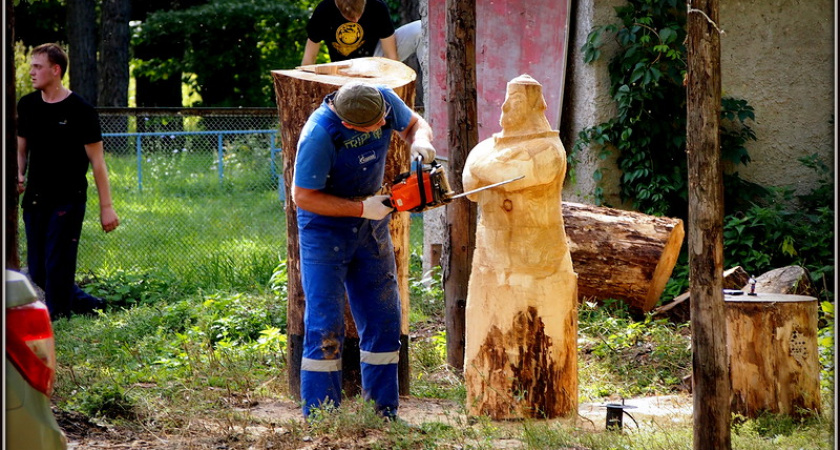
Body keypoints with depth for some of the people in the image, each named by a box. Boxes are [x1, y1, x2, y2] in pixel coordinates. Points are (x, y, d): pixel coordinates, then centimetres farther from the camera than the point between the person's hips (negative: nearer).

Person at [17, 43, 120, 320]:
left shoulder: (80, 110, -10)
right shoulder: (27, 106, 6)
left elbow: (97, 161, -8)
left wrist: (106, 207, -11)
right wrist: (18, 176, -4)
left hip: (68, 201, -6)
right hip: (35, 200, 6)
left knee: (57, 268, -6)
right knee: (38, 271, 9)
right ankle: (89, 305, 26)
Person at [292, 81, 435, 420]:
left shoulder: (384, 100, -13)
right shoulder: (320, 134, -30)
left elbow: (413, 124, 8)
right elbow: (303, 196, -24)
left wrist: (420, 141, -16)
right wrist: (361, 208, -25)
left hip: (371, 228, 6)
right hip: (325, 230, -6)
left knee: (384, 321, 8)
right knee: (325, 327, -8)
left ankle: (385, 414, 15)